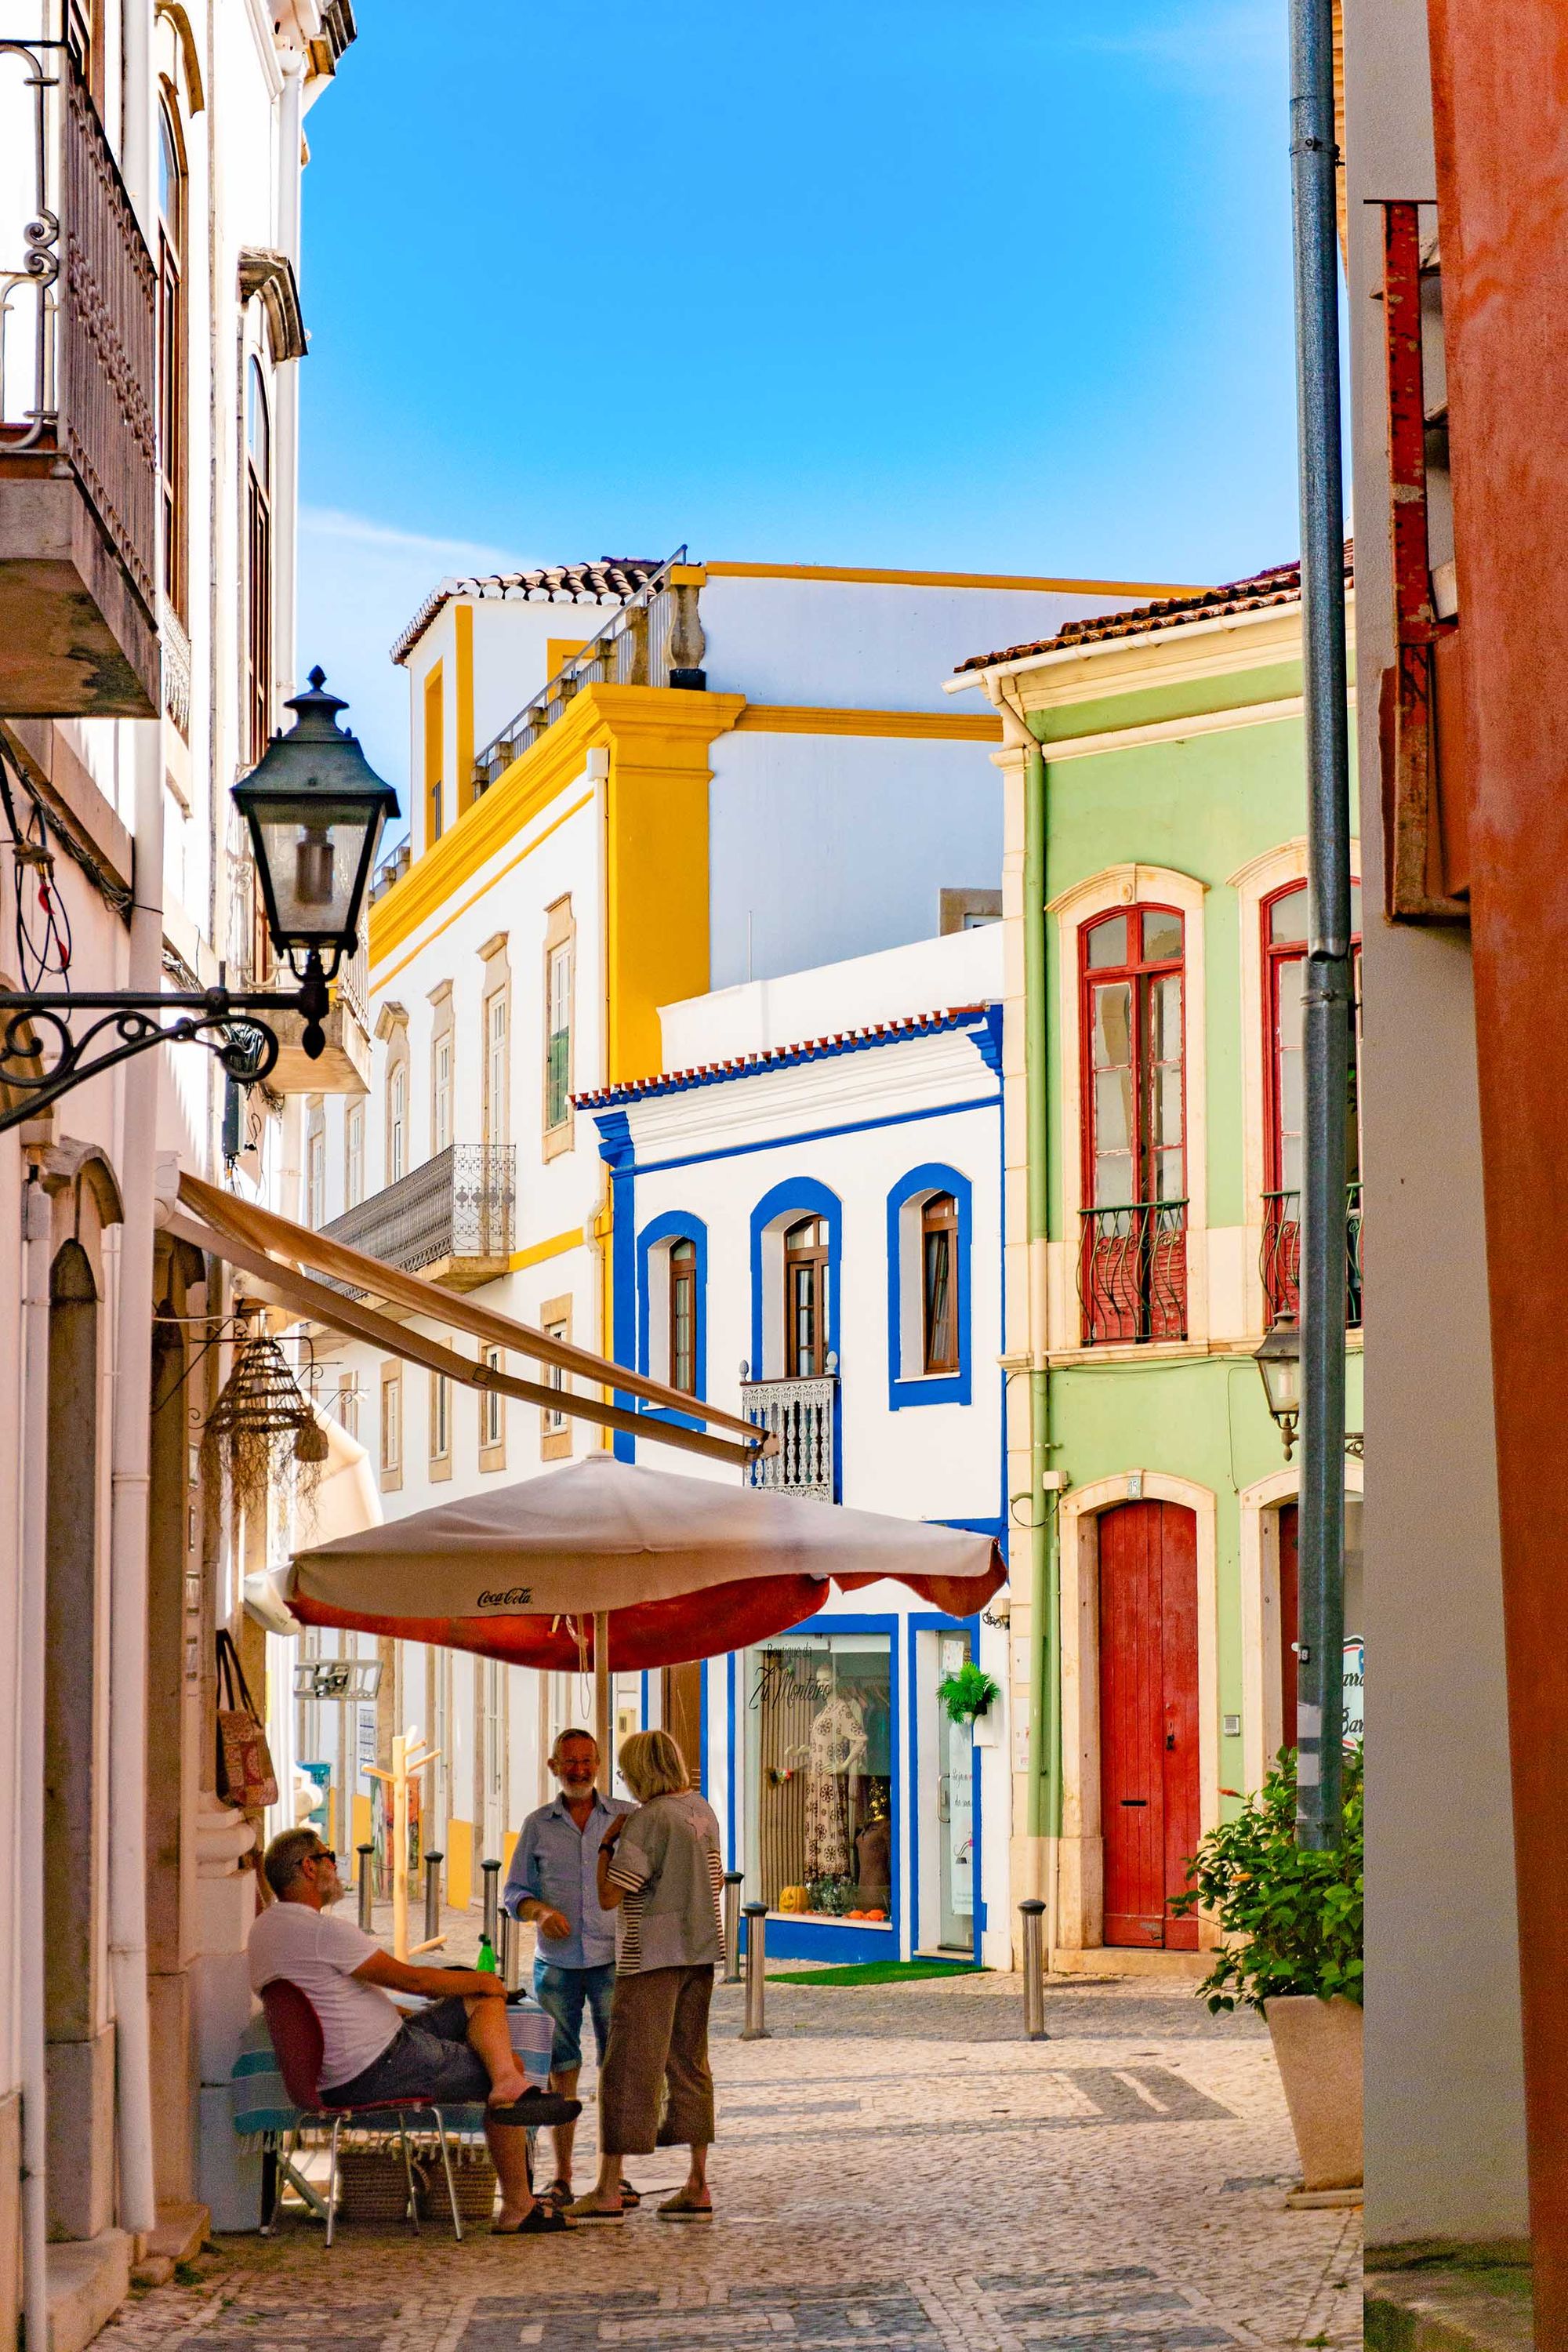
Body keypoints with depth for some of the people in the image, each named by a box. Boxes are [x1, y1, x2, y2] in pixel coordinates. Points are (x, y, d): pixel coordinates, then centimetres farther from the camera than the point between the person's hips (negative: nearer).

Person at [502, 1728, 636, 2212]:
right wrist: (540, 1910, -10)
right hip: (556, 1963, 1)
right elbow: (514, 1891, 11)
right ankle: (561, 2177, 9)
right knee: (560, 2068, 3)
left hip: (612, 1959, -1)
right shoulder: (538, 1825, 9)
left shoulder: (627, 1818, 6)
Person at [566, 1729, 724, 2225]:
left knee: (628, 2068, -3)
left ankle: (608, 2192, -1)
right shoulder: (702, 1811, 8)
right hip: (701, 1952, 8)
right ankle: (697, 2186, 11)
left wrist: (606, 1845, -3)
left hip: (652, 1957, -8)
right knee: (689, 2064, 12)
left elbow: (609, 1896, -17)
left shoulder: (647, 1820, -16)